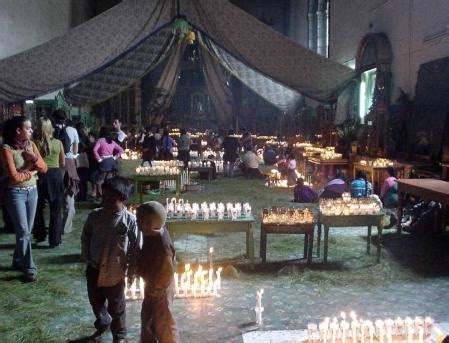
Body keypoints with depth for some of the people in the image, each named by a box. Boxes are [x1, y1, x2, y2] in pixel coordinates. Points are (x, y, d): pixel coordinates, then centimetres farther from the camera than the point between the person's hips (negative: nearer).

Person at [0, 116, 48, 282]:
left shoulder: (31, 144, 4)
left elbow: (44, 168, 3)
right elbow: (14, 176, -20)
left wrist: (35, 158, -14)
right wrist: (31, 172, -6)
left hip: (32, 190, 6)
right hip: (15, 193, -6)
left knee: (27, 230, 13)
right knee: (23, 231, -3)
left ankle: (18, 261, 30)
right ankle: (29, 267, 6)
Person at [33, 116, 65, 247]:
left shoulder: (35, 143, -9)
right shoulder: (58, 143, -4)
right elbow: (63, 164, 4)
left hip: (40, 176, 0)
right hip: (56, 175, 1)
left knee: (38, 208, 18)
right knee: (56, 210, 9)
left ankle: (40, 235, 26)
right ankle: (54, 239, 11)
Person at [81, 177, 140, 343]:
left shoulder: (130, 220, -18)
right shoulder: (94, 215, -8)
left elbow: (136, 248, -12)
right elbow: (85, 238, 7)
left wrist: (132, 270, -8)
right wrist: (87, 258, 3)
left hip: (115, 272, -4)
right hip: (94, 269, 4)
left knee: (116, 307, 14)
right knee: (95, 301, 23)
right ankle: (102, 324, 52)